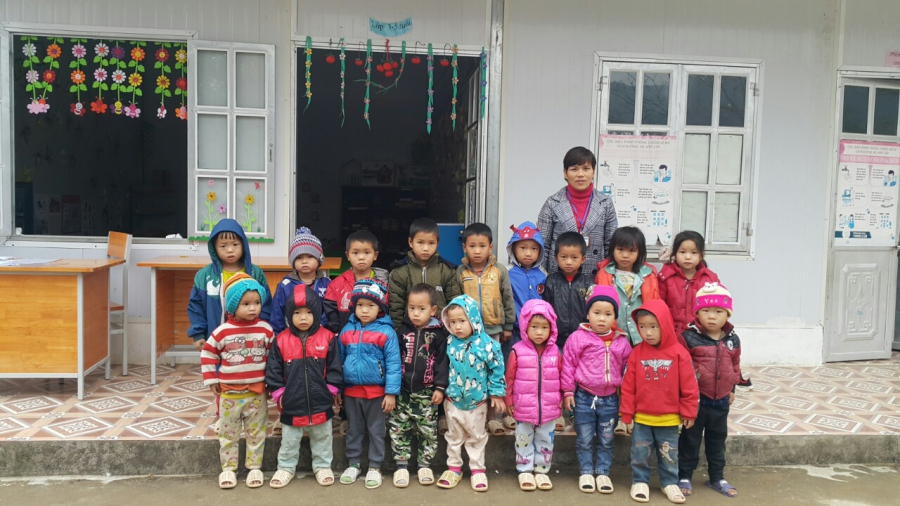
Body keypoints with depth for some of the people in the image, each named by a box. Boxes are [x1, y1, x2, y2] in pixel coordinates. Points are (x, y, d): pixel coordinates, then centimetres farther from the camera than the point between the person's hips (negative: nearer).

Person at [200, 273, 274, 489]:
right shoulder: (222, 331, -9)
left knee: (256, 433, 10)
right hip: (229, 393, 0)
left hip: (257, 392, 1)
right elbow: (208, 353, 2)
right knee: (228, 433, 11)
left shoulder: (265, 330, -5)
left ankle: (255, 467, 22)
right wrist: (211, 379, 0)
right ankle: (228, 468, 24)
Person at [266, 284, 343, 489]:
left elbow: (334, 369, -3)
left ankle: (323, 466, 37)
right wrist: (278, 393, -4)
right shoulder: (281, 340, -8)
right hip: (292, 404, 0)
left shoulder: (327, 338, -9)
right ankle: (286, 467, 36)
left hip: (320, 403, 0)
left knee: (322, 439, 19)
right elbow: (273, 371, -2)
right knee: (289, 441, 18)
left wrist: (332, 391, -5)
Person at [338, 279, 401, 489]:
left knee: (376, 431, 11)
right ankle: (353, 464, 32)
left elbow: (393, 364, -13)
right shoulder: (347, 330, 1)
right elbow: (339, 360, 9)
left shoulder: (386, 332, -13)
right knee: (353, 430, 18)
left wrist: (391, 392, -15)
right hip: (351, 391, 4)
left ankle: (375, 468, 24)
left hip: (376, 392, -4)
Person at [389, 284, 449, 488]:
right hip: (402, 391, 2)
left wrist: (440, 387, -9)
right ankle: (401, 465, 18)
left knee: (428, 431, 7)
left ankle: (425, 465, 22)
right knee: (398, 429, 6)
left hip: (427, 392, -2)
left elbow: (442, 361, -5)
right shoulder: (402, 331, 0)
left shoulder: (438, 333, -6)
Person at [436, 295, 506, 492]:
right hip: (453, 399, 2)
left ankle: (477, 469, 29)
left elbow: (497, 370, -9)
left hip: (477, 401, -2)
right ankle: (454, 467, 32)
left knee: (477, 436, 15)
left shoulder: (487, 344, -18)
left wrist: (497, 393, -7)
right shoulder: (449, 343, -10)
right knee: (454, 436, 17)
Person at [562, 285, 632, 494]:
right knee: (584, 440, 9)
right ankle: (586, 473, 23)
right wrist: (568, 391, -5)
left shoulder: (621, 342, 0)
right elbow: (568, 365, -5)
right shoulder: (578, 337, -8)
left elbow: (627, 369, 8)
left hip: (610, 399, 2)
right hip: (584, 397, -2)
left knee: (606, 440, 13)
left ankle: (603, 473, 27)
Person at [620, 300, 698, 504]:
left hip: (668, 418, 0)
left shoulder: (678, 353, -10)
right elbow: (628, 386, -4)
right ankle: (640, 481, 26)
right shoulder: (637, 353, -7)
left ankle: (670, 483, 31)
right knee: (640, 454, 10)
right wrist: (627, 413, -3)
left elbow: (689, 386, -4)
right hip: (641, 417, 1)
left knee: (669, 455, 14)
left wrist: (688, 412, -1)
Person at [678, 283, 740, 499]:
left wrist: (732, 388, 18)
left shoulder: (733, 340, 1)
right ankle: (684, 477, 20)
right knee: (690, 440, 8)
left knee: (717, 441, 18)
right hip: (695, 400, -4)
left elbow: (735, 366, 15)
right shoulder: (689, 337, -16)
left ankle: (717, 478, 33)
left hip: (721, 402, 5)